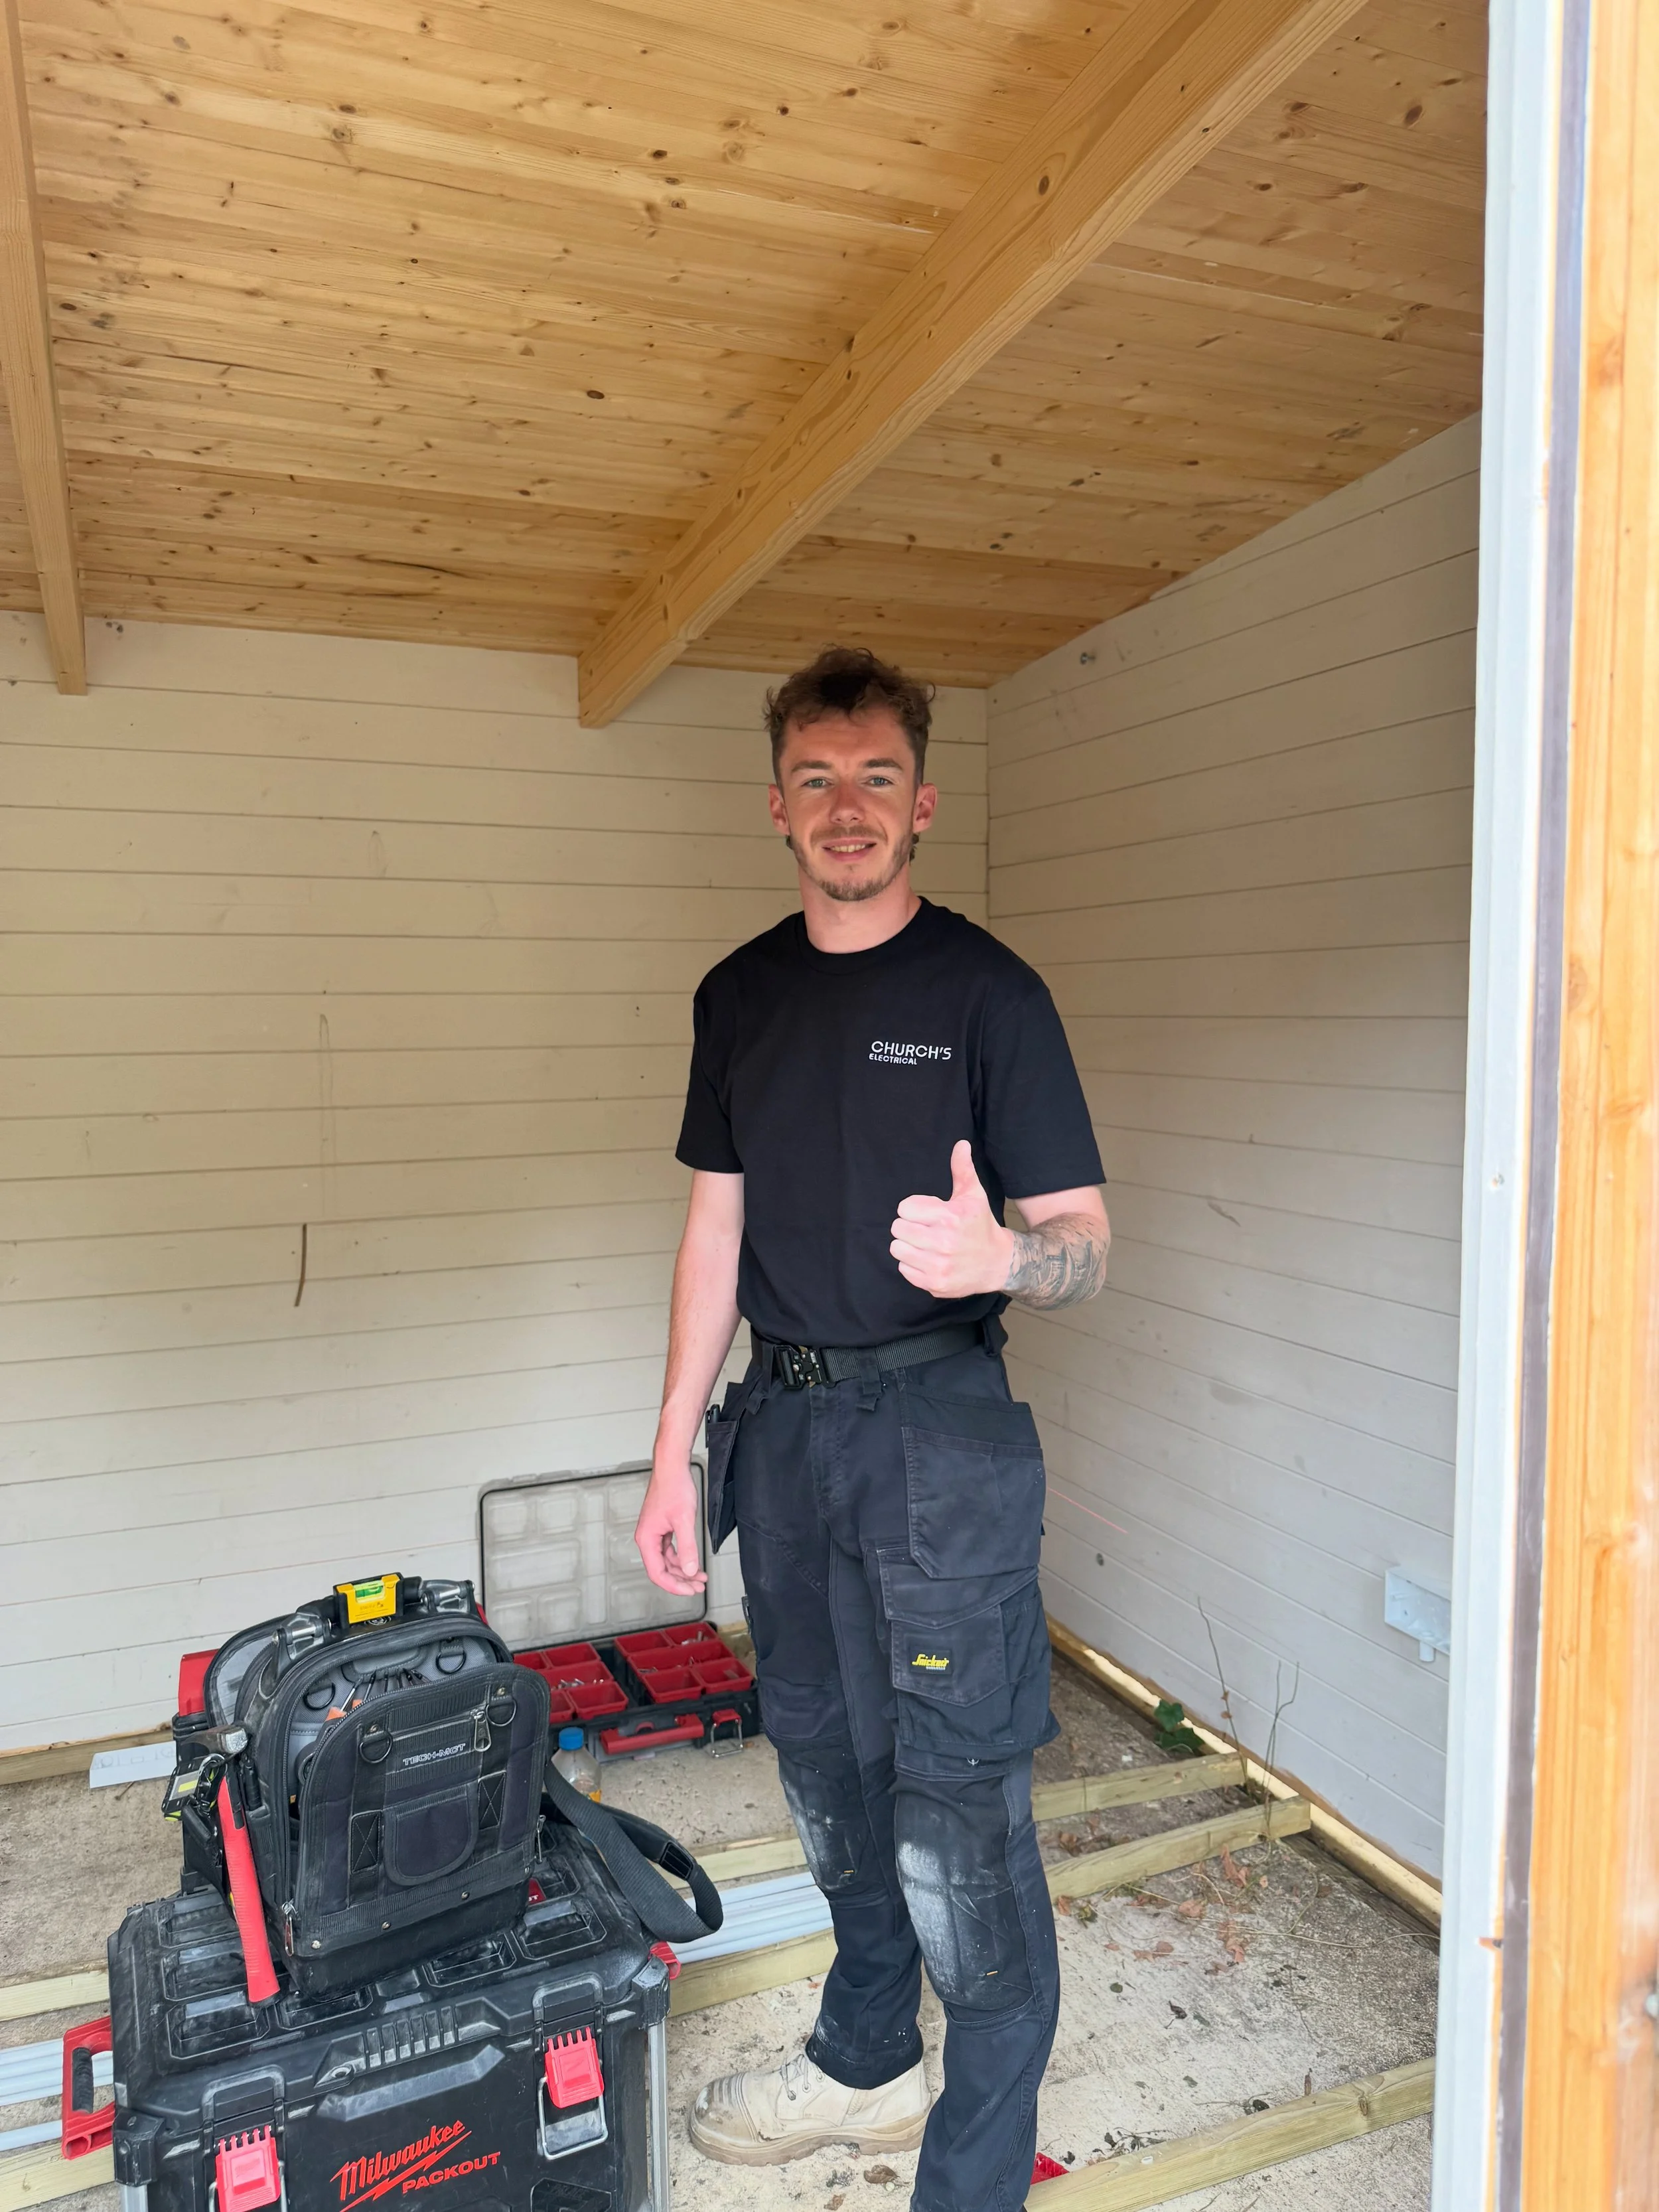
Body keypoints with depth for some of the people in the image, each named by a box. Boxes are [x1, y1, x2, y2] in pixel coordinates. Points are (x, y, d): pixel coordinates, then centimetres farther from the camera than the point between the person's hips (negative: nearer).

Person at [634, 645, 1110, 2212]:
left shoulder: (986, 993, -8)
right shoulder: (739, 996, 7)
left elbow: (1083, 1238, -8)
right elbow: (716, 1229, 10)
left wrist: (999, 1258, -32)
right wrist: (675, 1453, 9)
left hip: (937, 1433, -5)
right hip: (784, 1425, 6)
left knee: (955, 1805, 1)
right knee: (828, 1778, 20)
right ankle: (864, 2063, 43)